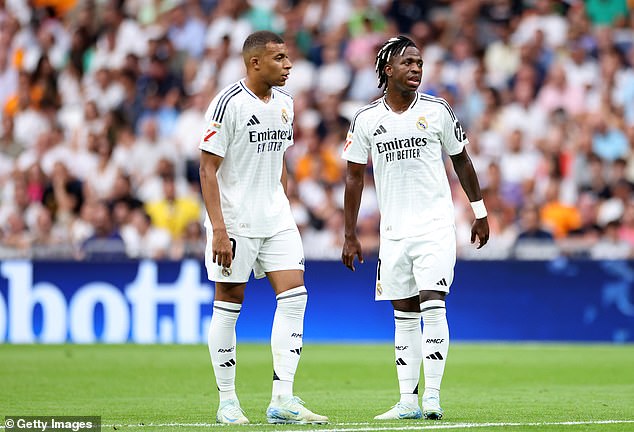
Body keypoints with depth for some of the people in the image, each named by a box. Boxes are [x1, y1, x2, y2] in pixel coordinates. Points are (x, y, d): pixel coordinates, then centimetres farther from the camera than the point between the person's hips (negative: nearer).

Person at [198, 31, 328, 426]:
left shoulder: (284, 103, 10)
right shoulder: (229, 103, -12)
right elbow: (208, 169, -13)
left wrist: (285, 212, 17)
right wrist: (219, 229, -19)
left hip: (276, 220, 7)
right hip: (235, 222, -7)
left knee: (294, 296, -5)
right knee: (229, 305, 1)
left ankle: (283, 400, -4)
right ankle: (227, 402, 11)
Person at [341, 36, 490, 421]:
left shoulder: (437, 111, -1)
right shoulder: (366, 120, 2)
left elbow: (461, 160, 11)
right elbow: (354, 177, 7)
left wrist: (480, 212, 13)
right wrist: (350, 236, 6)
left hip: (436, 226, -2)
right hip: (393, 231, 2)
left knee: (432, 306, -13)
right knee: (404, 315, 5)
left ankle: (433, 395, -9)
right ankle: (408, 400, 8)